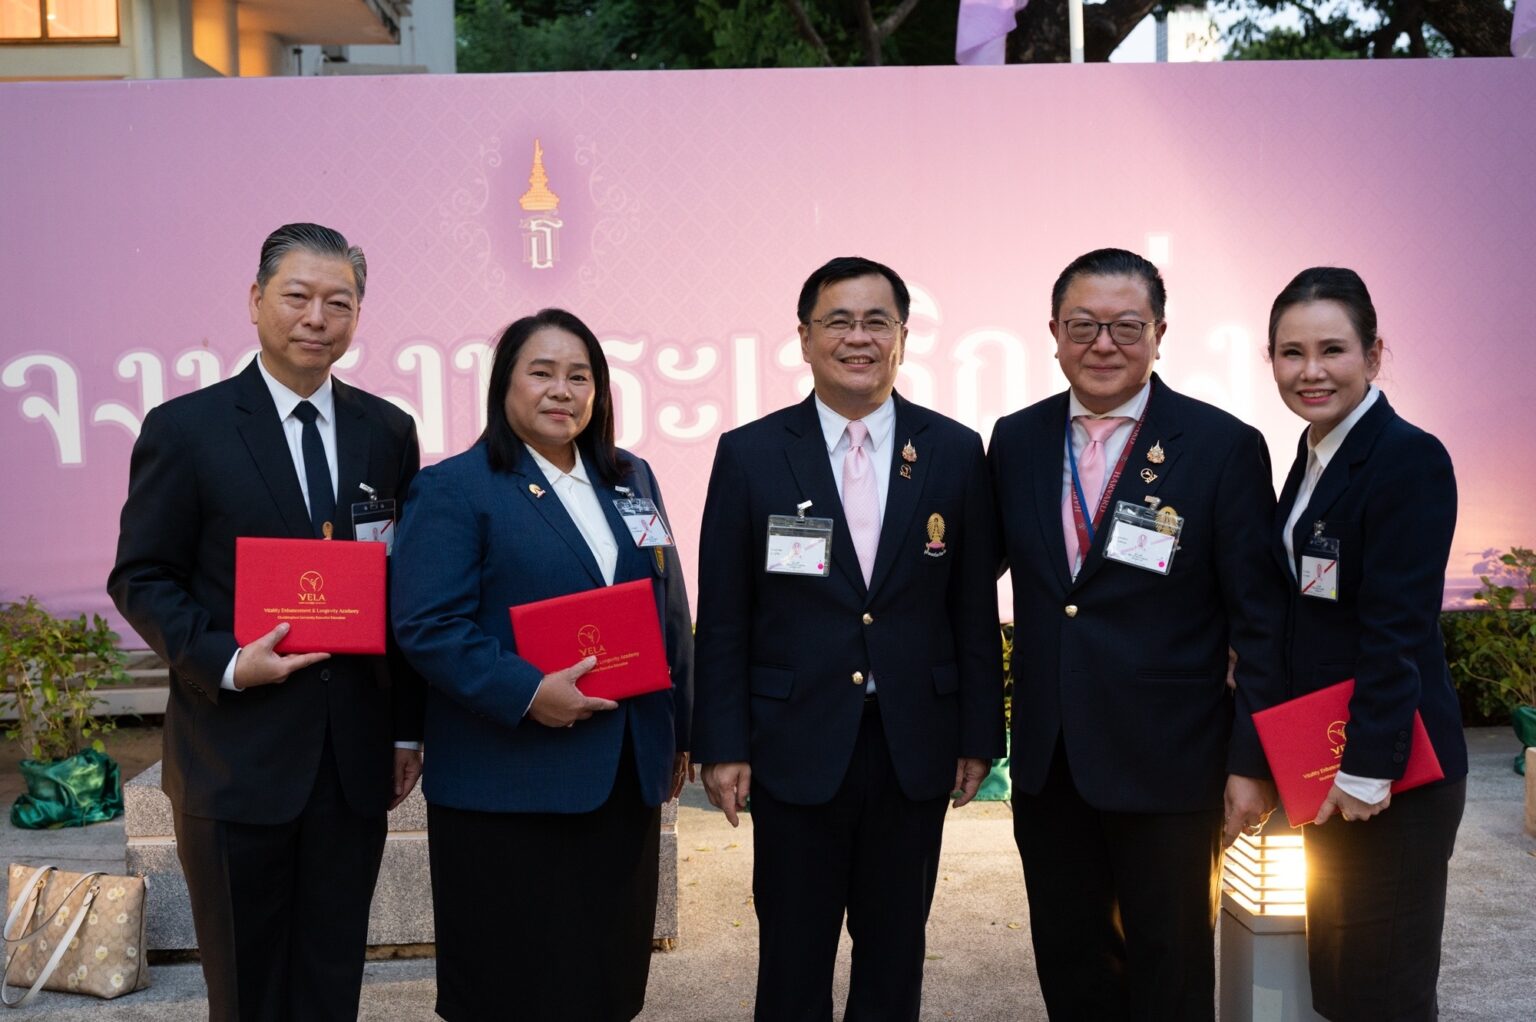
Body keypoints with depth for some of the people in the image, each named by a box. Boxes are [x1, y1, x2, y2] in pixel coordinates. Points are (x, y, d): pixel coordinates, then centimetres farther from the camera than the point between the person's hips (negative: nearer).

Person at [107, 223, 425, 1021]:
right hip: (236, 761, -3)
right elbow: (141, 579, -2)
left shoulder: (388, 432, 6)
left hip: (355, 760, 3)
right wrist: (227, 663, -18)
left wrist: (409, 725, 7)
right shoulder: (184, 429, -3)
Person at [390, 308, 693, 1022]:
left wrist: (678, 733, 13)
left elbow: (671, 613, 15)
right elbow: (428, 627, -14)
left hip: (626, 776, 6)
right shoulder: (452, 489, -5)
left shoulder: (632, 481, 12)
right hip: (509, 787, -5)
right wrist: (527, 693, -24)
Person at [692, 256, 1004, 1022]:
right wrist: (722, 744, -5)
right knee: (793, 958, 11)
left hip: (914, 747, 2)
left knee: (895, 950, 16)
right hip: (797, 747, -1)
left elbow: (975, 610, 4)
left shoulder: (954, 452, 2)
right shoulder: (750, 454, -2)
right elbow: (723, 617, -2)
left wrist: (979, 735, 3)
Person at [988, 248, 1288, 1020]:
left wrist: (1253, 760, -9)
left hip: (1167, 763, -3)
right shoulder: (1015, 441, 3)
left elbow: (1260, 621, -7)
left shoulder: (1224, 447, -9)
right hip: (1046, 761, 4)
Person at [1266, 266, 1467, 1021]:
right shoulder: (1312, 458, 9)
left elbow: (1398, 628, -20)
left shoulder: (1410, 460, -16)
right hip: (1327, 760, 8)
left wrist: (1368, 769, -20)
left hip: (1389, 768, -8)